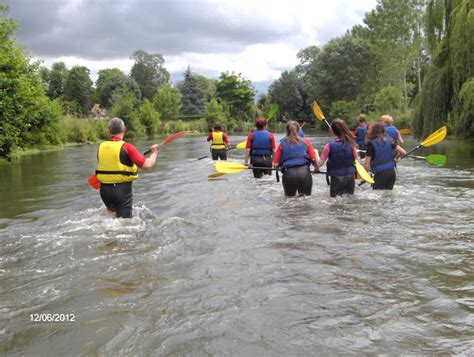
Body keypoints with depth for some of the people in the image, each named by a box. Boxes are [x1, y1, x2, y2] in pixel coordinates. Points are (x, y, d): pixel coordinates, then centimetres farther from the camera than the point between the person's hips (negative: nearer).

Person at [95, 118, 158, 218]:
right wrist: (154, 153, -1)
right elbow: (147, 165, -18)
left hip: (104, 189, 5)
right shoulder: (126, 147, -15)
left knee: (111, 211, 33)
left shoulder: (101, 147, 1)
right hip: (122, 189, -5)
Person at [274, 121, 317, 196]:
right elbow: (313, 160, 4)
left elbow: (276, 164, 6)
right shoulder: (306, 141, 11)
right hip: (304, 172, 0)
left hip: (289, 173, 1)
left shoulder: (282, 143, 10)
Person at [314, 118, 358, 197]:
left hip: (336, 179, -3)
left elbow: (319, 164, -12)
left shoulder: (329, 146, -16)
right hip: (350, 177, 4)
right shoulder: (351, 143, -6)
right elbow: (355, 158, 8)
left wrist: (316, 152, 5)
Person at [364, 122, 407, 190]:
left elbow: (367, 165, -13)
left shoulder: (371, 144, -11)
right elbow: (403, 152, 3)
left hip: (380, 174, -6)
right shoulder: (388, 140, 4)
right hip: (392, 172, 6)